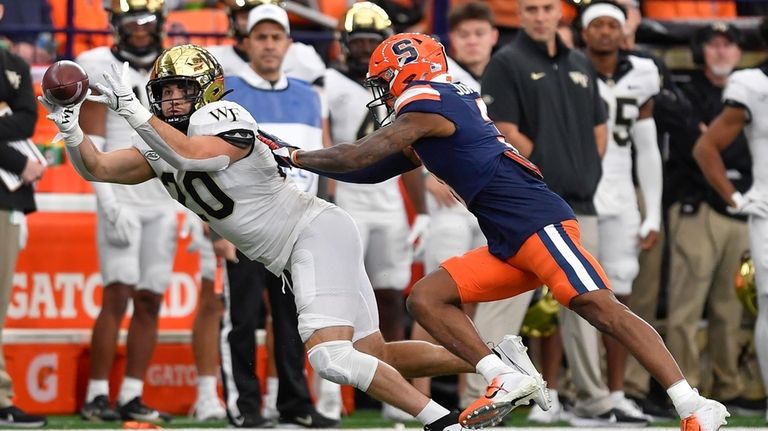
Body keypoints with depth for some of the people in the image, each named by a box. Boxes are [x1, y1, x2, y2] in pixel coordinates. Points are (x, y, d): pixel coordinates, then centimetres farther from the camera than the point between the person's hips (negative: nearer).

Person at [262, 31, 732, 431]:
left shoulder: (426, 105, -3)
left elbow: (362, 157, -8)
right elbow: (373, 172, 31)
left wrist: (295, 157, 5)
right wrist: (291, 154, 27)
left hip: (538, 221, -10)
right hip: (509, 245, 10)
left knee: (603, 309, -19)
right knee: (426, 298, 2)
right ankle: (507, 384, -11)